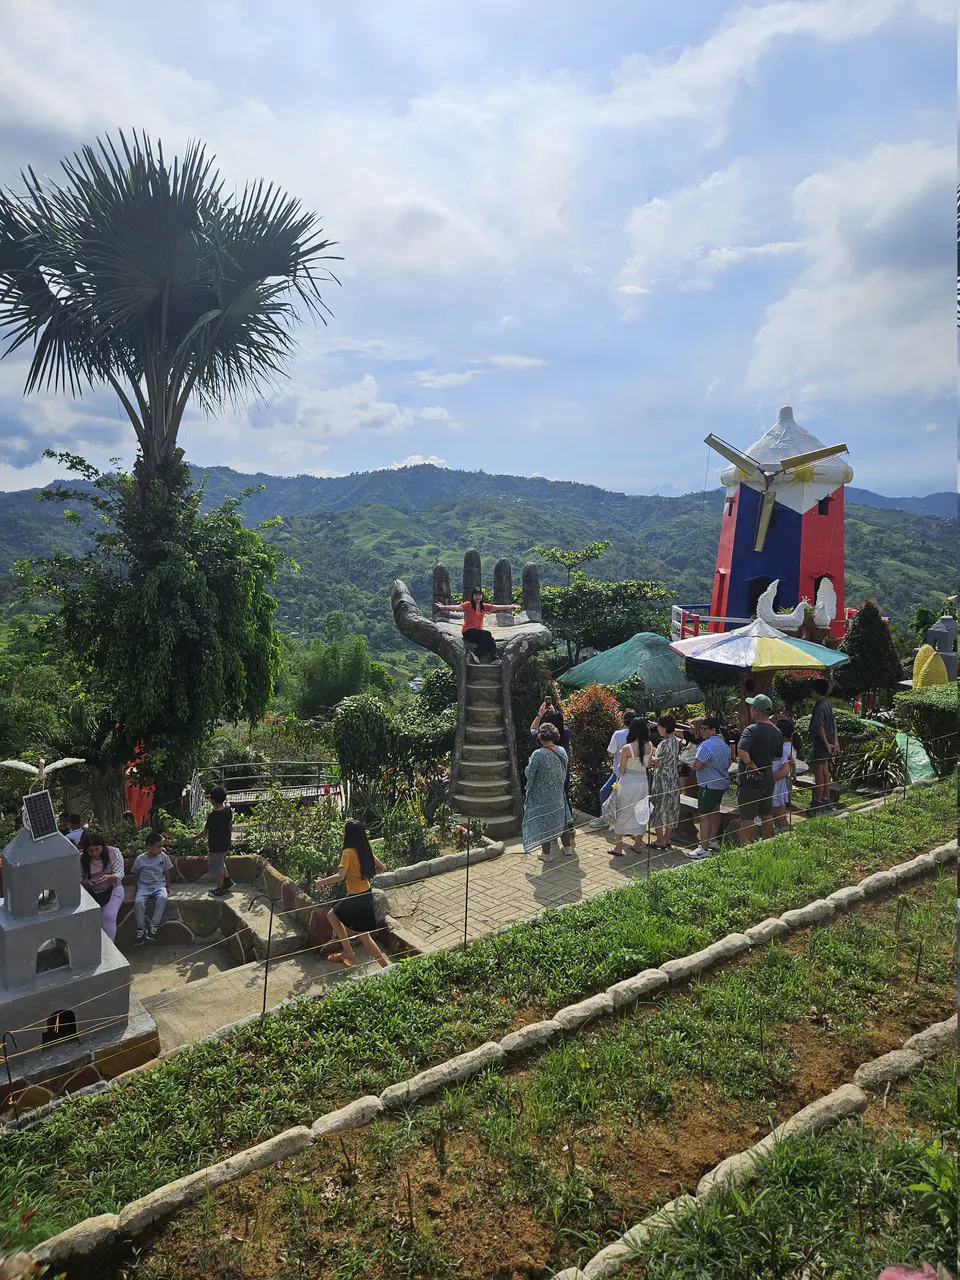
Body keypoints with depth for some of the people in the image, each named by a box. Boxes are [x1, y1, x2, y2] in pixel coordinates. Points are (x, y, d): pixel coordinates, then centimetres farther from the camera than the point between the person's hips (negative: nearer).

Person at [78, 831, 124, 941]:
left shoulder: (114, 853, -11)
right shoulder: (81, 858, -7)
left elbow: (119, 875, -17)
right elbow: (78, 879, -3)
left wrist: (109, 878, -40)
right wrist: (86, 883, -26)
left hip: (112, 890, -2)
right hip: (91, 893, 2)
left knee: (108, 916, -25)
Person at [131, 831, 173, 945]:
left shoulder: (164, 856, -2)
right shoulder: (140, 859, -5)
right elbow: (136, 875, 9)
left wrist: (168, 887, 5)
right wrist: (137, 889, 7)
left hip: (159, 885, 0)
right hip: (144, 886, 0)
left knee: (162, 898, -33)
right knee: (138, 901, -30)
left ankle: (153, 925, -23)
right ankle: (141, 928, -13)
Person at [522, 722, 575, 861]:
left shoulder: (538, 755, -24)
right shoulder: (562, 751, -6)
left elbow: (529, 774, -17)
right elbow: (564, 772, 5)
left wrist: (529, 764, 2)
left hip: (542, 795, -5)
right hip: (558, 792, 5)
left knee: (543, 820, 7)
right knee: (561, 817, 21)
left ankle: (547, 853, 16)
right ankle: (567, 846, 33)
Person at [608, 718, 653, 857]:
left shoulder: (627, 748, -19)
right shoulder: (649, 746, -5)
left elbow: (621, 770, -12)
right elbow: (647, 764, 9)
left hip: (627, 782, -4)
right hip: (643, 781, 4)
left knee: (622, 814, 8)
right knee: (640, 813, 17)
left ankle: (618, 847, 13)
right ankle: (638, 844, 28)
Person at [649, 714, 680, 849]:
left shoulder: (665, 743, -21)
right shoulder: (676, 741, 5)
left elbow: (658, 763, -17)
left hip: (663, 780, -9)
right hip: (674, 779, 9)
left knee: (659, 808, 2)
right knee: (671, 809, 14)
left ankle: (660, 841, 7)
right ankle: (667, 839, 23)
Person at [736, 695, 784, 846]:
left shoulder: (752, 730, -21)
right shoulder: (776, 731, 3)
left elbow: (742, 750, -36)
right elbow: (778, 756, 13)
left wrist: (750, 763, -21)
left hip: (751, 779, -7)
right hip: (768, 778, 7)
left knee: (747, 817, -1)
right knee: (767, 814, 20)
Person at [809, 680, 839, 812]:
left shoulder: (819, 707, -18)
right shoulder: (828, 705, 11)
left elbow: (820, 727, -23)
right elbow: (834, 723, 14)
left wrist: (826, 744, -19)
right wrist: (835, 741, 14)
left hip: (821, 743, -9)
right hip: (828, 742, 9)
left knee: (818, 772, -4)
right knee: (825, 771, 15)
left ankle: (818, 803, -1)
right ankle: (826, 800, 22)